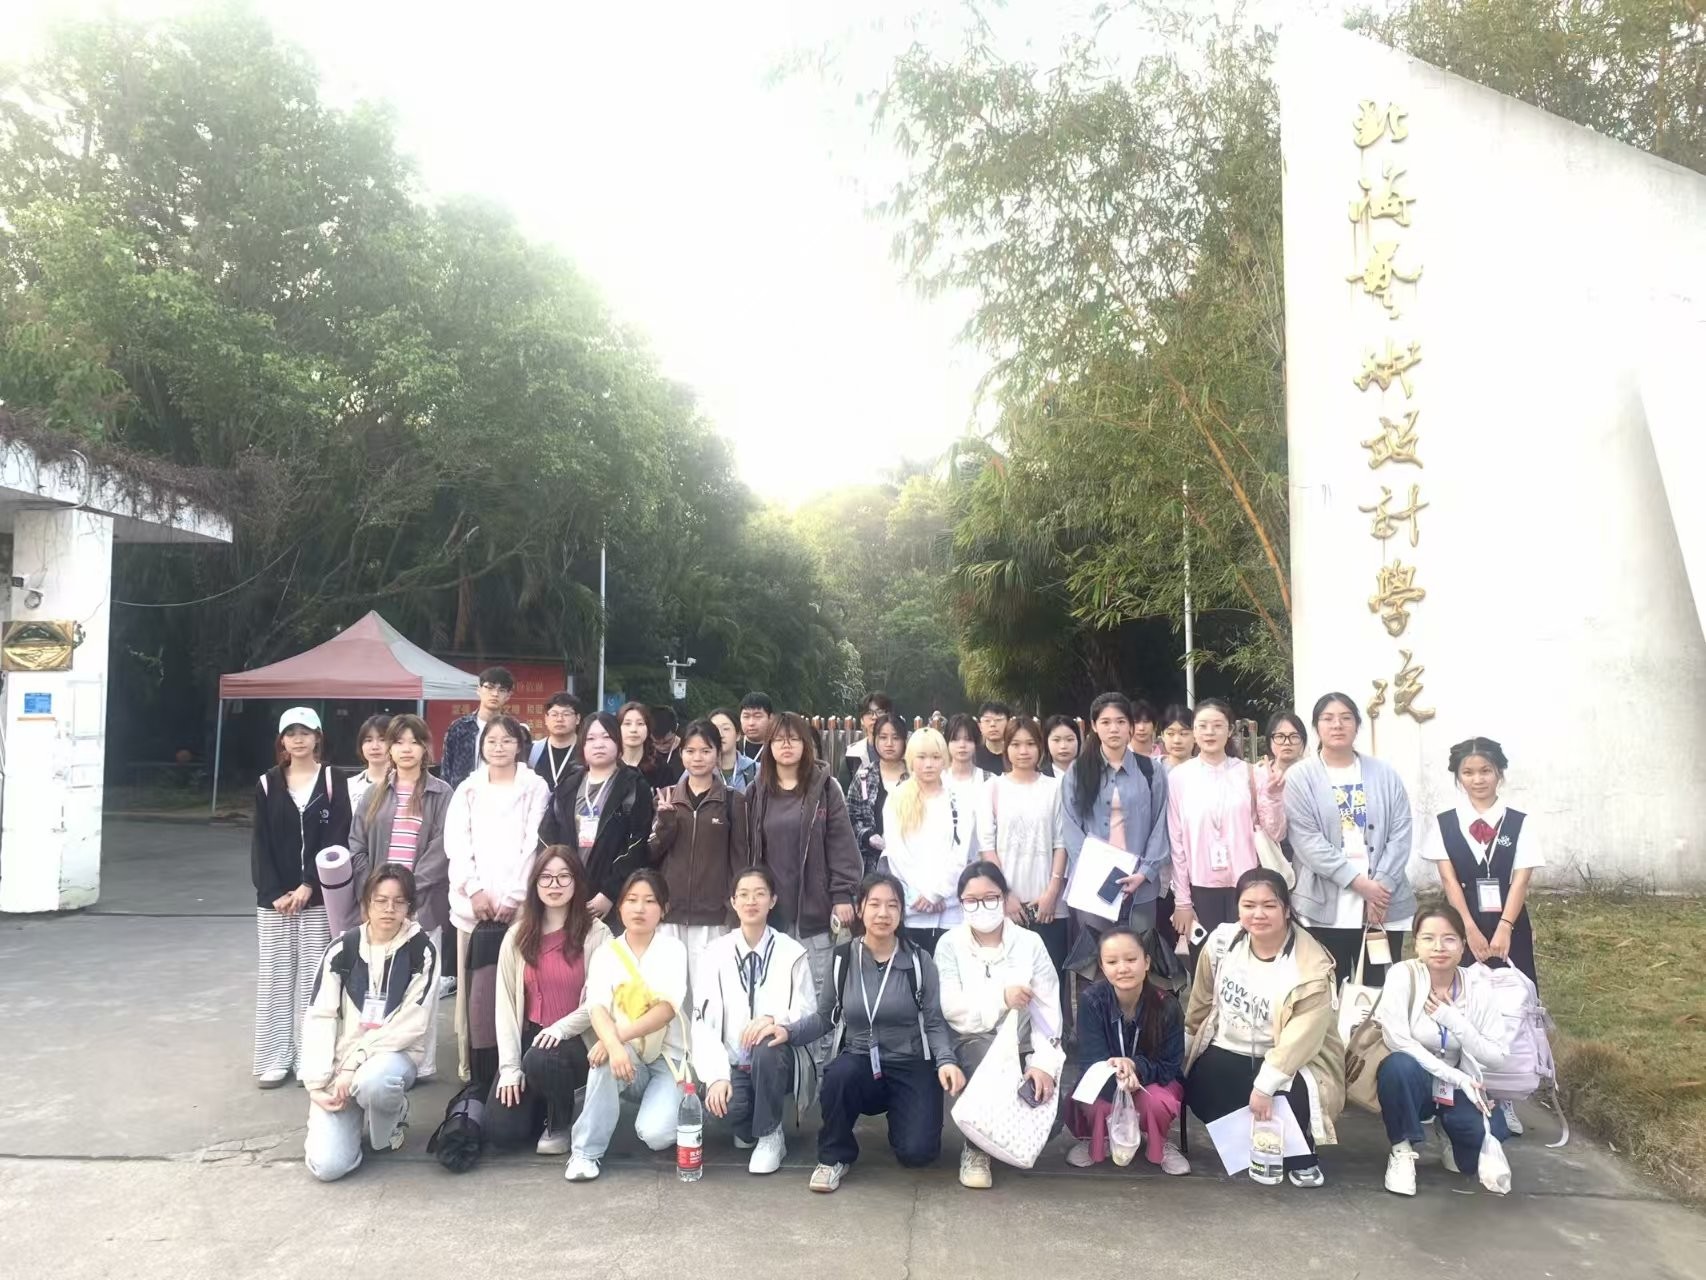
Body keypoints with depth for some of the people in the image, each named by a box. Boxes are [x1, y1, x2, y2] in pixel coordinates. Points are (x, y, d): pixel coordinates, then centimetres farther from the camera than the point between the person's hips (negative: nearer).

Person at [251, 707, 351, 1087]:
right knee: (275, 977, 5)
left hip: (318, 897, -2)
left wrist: (309, 886, -14)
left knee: (313, 977, 0)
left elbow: (336, 841, -5)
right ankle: (275, 1058, 13)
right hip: (274, 898, 2)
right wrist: (274, 892, -8)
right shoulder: (268, 784, 6)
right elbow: (260, 844, 2)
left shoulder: (332, 782, 0)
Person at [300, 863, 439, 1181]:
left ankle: (393, 1117, -2)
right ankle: (351, 1113, 19)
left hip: (396, 1054, -2)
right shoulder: (342, 949, -2)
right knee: (328, 1165, -15)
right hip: (340, 1062, 2)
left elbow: (412, 1024, -12)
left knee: (373, 1079, -39)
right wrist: (317, 1082, -13)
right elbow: (318, 1018, -4)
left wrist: (354, 1063, -17)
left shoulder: (421, 951, -8)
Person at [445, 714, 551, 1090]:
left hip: (518, 905, -2)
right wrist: (474, 890, -8)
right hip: (475, 904, 2)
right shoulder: (467, 790, 15)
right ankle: (479, 1077, 5)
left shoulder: (535, 788, 7)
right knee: (477, 991, -3)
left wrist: (513, 897, -9)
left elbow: (535, 845, -1)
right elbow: (456, 844, 5)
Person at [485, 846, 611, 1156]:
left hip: (577, 1041, -3)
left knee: (541, 1060, -35)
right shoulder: (517, 935, 3)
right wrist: (509, 1065, -8)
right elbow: (506, 1002, -1)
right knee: (501, 1130, -12)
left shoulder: (596, 934, -8)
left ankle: (560, 1124, -2)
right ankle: (540, 1104, 24)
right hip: (529, 1037, 3)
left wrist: (562, 1027, -25)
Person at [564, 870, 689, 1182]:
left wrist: (619, 1035, -29)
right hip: (626, 1059, 1)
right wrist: (614, 1044, -35)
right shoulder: (604, 954, 2)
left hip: (668, 1058, -1)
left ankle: (666, 1108, 11)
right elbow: (598, 1008, -13)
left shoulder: (673, 950, -3)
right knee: (607, 1057, -34)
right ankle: (586, 1151, -19)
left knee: (656, 1135, -25)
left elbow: (668, 1008, -16)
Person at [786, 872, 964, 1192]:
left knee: (917, 1151, -18)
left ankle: (899, 1113, 20)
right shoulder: (842, 959, -3)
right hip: (860, 1062, 0)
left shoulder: (919, 961, -6)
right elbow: (824, 1018, 6)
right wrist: (788, 1031, -11)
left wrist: (946, 1060, -22)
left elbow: (935, 1022, -4)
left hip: (911, 1067, 0)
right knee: (838, 1076, -35)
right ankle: (835, 1156, -7)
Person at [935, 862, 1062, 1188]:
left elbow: (1048, 1009, -6)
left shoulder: (1030, 943, -1)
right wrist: (1001, 997, -23)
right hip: (970, 1043, -2)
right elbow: (948, 1005, -14)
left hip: (1021, 1046, 2)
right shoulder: (950, 943, -2)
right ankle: (976, 1148, -10)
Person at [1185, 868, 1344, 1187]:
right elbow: (1201, 1002, 7)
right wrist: (1183, 1048, 15)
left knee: (1292, 1096, -32)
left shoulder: (1311, 966, -21)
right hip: (1227, 1051, 4)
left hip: (1289, 1061, -3)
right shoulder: (1221, 941, -8)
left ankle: (1299, 1156, 3)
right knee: (1200, 1092, -20)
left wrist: (1264, 1085, -30)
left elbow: (1301, 1037, -25)